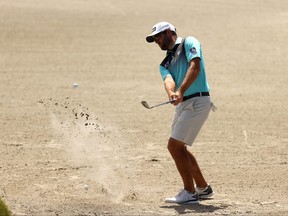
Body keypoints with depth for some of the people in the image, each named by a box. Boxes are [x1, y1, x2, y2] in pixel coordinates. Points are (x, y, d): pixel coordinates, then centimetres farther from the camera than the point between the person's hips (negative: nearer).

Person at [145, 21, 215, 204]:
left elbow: (195, 67, -17)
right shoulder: (165, 63, 20)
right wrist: (172, 94, -27)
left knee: (174, 145, -14)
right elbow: (169, 80, -2)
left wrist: (181, 91, -29)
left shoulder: (189, 43, 0)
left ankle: (190, 193, -9)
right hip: (183, 105, 9)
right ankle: (203, 188, 32)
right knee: (179, 148, 17)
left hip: (197, 101, -9)